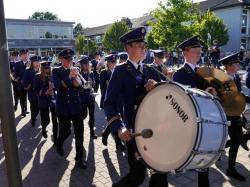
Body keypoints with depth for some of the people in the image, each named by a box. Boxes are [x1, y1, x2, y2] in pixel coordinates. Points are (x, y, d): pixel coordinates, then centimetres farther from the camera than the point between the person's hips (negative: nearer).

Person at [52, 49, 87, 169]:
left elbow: (79, 86, -5)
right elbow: (58, 87, -18)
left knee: (79, 132, 0)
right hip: (63, 107, -2)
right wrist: (69, 76, -29)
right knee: (65, 131, 8)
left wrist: (75, 77, -25)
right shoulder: (56, 71, -2)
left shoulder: (74, 70, 6)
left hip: (76, 106, 2)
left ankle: (79, 158, 12)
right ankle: (59, 144, 43)